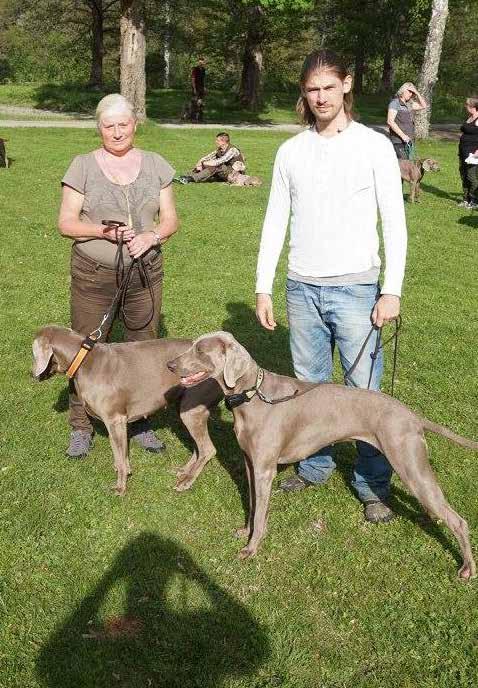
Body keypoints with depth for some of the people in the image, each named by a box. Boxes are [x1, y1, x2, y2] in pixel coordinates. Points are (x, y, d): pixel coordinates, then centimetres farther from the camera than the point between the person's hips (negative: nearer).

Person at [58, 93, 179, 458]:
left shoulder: (155, 165, 5)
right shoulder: (83, 166, -2)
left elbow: (170, 219, 5)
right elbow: (66, 222, -4)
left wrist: (151, 236, -16)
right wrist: (104, 231, -20)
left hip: (145, 273, 2)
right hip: (93, 276, -2)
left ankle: (141, 421, 27)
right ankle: (81, 426, 20)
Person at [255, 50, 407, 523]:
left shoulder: (374, 146, -3)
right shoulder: (290, 151, 7)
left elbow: (394, 222, -4)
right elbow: (275, 222, 9)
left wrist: (392, 290, -11)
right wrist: (263, 287, 4)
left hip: (356, 289, -3)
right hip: (302, 288, 4)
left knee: (365, 390, 0)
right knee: (309, 386, 13)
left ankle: (373, 485, 13)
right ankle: (315, 465, 30)